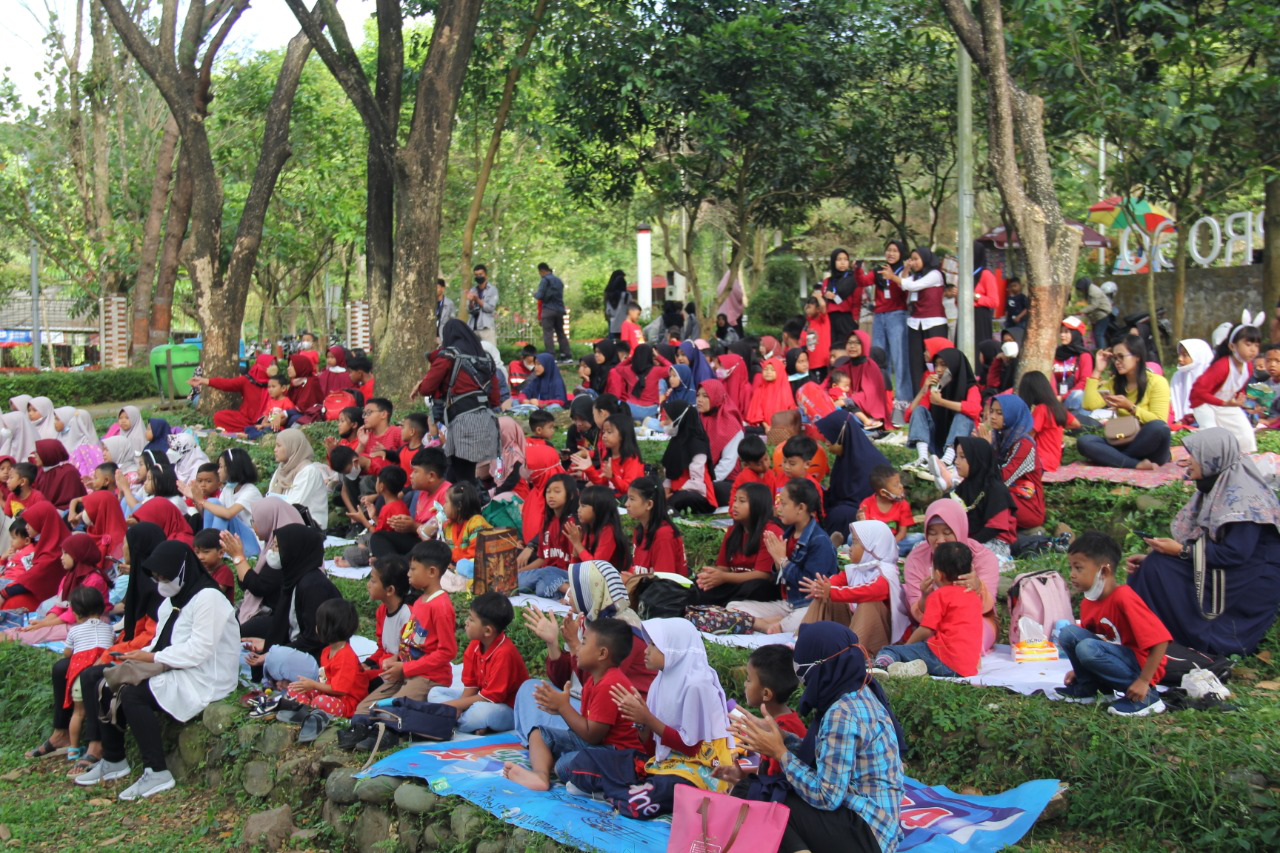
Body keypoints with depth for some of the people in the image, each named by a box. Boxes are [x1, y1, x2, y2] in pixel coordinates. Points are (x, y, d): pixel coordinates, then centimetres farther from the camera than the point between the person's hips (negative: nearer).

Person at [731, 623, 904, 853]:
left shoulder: (841, 715, -22)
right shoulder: (860, 693, 6)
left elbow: (827, 797, -21)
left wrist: (780, 753, -11)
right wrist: (781, 737, 7)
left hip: (863, 834, -10)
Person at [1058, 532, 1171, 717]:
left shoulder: (1124, 598, -23)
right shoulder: (1088, 602, 3)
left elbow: (1160, 640, -27)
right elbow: (1087, 637, 19)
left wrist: (1143, 681, -27)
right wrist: (1079, 670, 7)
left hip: (1140, 666, -7)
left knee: (1087, 648, -31)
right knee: (1067, 633, -9)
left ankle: (1146, 697, -18)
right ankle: (1086, 689, 6)